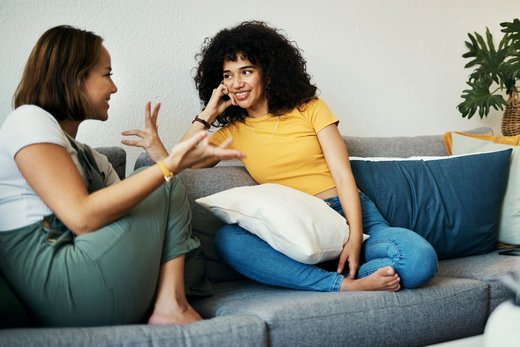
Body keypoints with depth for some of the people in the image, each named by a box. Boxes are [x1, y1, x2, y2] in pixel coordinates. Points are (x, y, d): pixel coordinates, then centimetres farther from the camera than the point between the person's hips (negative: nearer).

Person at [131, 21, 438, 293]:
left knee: (420, 259, -30)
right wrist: (208, 115, 7)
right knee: (228, 239, -33)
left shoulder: (310, 109, 9)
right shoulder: (231, 132, 15)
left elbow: (343, 175, 0)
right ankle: (343, 285, -33)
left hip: (350, 214, 0)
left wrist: (355, 237, -15)